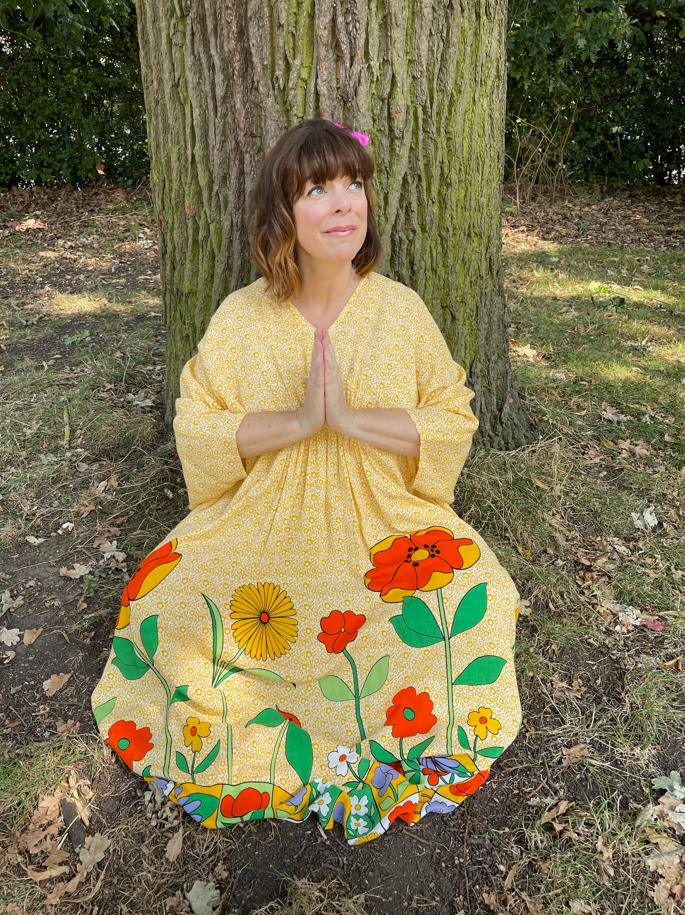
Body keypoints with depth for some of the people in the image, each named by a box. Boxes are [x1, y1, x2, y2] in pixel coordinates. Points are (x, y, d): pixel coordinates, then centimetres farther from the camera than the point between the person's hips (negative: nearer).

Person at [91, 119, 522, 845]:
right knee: (174, 606, -18)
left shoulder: (402, 309, -3)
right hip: (262, 526, 1)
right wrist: (296, 421, -21)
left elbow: (454, 425, -5)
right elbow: (194, 431, -5)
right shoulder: (241, 317, -3)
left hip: (384, 525, 0)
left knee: (469, 601, -22)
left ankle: (415, 735, 7)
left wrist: (351, 417, -21)